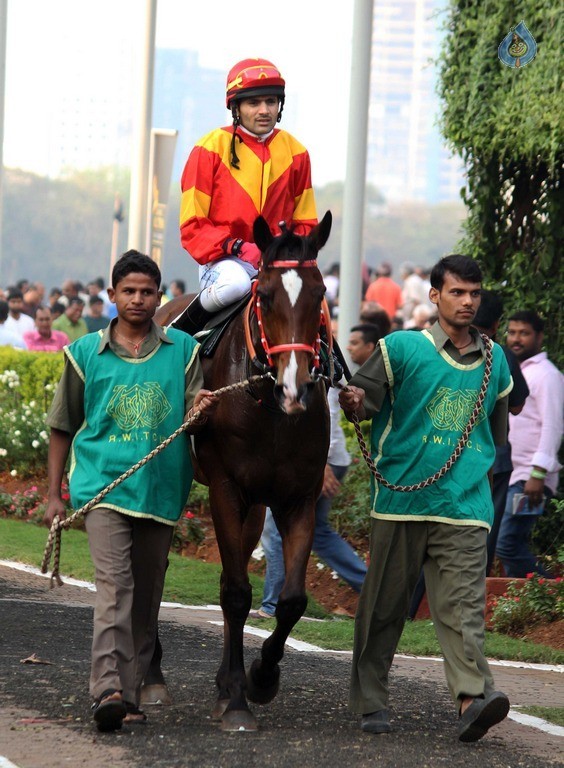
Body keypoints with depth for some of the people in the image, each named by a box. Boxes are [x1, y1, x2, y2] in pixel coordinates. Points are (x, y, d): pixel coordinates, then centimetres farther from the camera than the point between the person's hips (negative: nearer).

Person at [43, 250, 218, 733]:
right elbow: (63, 428, 12)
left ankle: (131, 695, 17)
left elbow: (195, 420, 4)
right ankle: (107, 690, -29)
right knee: (114, 585, -18)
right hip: (104, 486, -2)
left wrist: (202, 411, -20)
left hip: (161, 490, 2)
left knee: (146, 598, 8)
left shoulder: (183, 350, 7)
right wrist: (54, 495, 10)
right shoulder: (85, 353, 6)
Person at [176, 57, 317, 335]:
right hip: (225, 260, -4)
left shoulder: (295, 153, 10)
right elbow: (192, 226, -3)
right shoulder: (211, 150, -1)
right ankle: (181, 330, -11)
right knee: (234, 283, -37)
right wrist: (235, 247, -19)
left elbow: (305, 223, 16)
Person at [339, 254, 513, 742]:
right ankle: (371, 701, 15)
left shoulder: (495, 360, 14)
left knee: (464, 606, -11)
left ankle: (473, 697, -24)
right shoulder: (403, 348, 2)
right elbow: (362, 400, -5)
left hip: (465, 505, 2)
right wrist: (355, 403, -25)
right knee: (385, 606, 5)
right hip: (402, 497, -2)